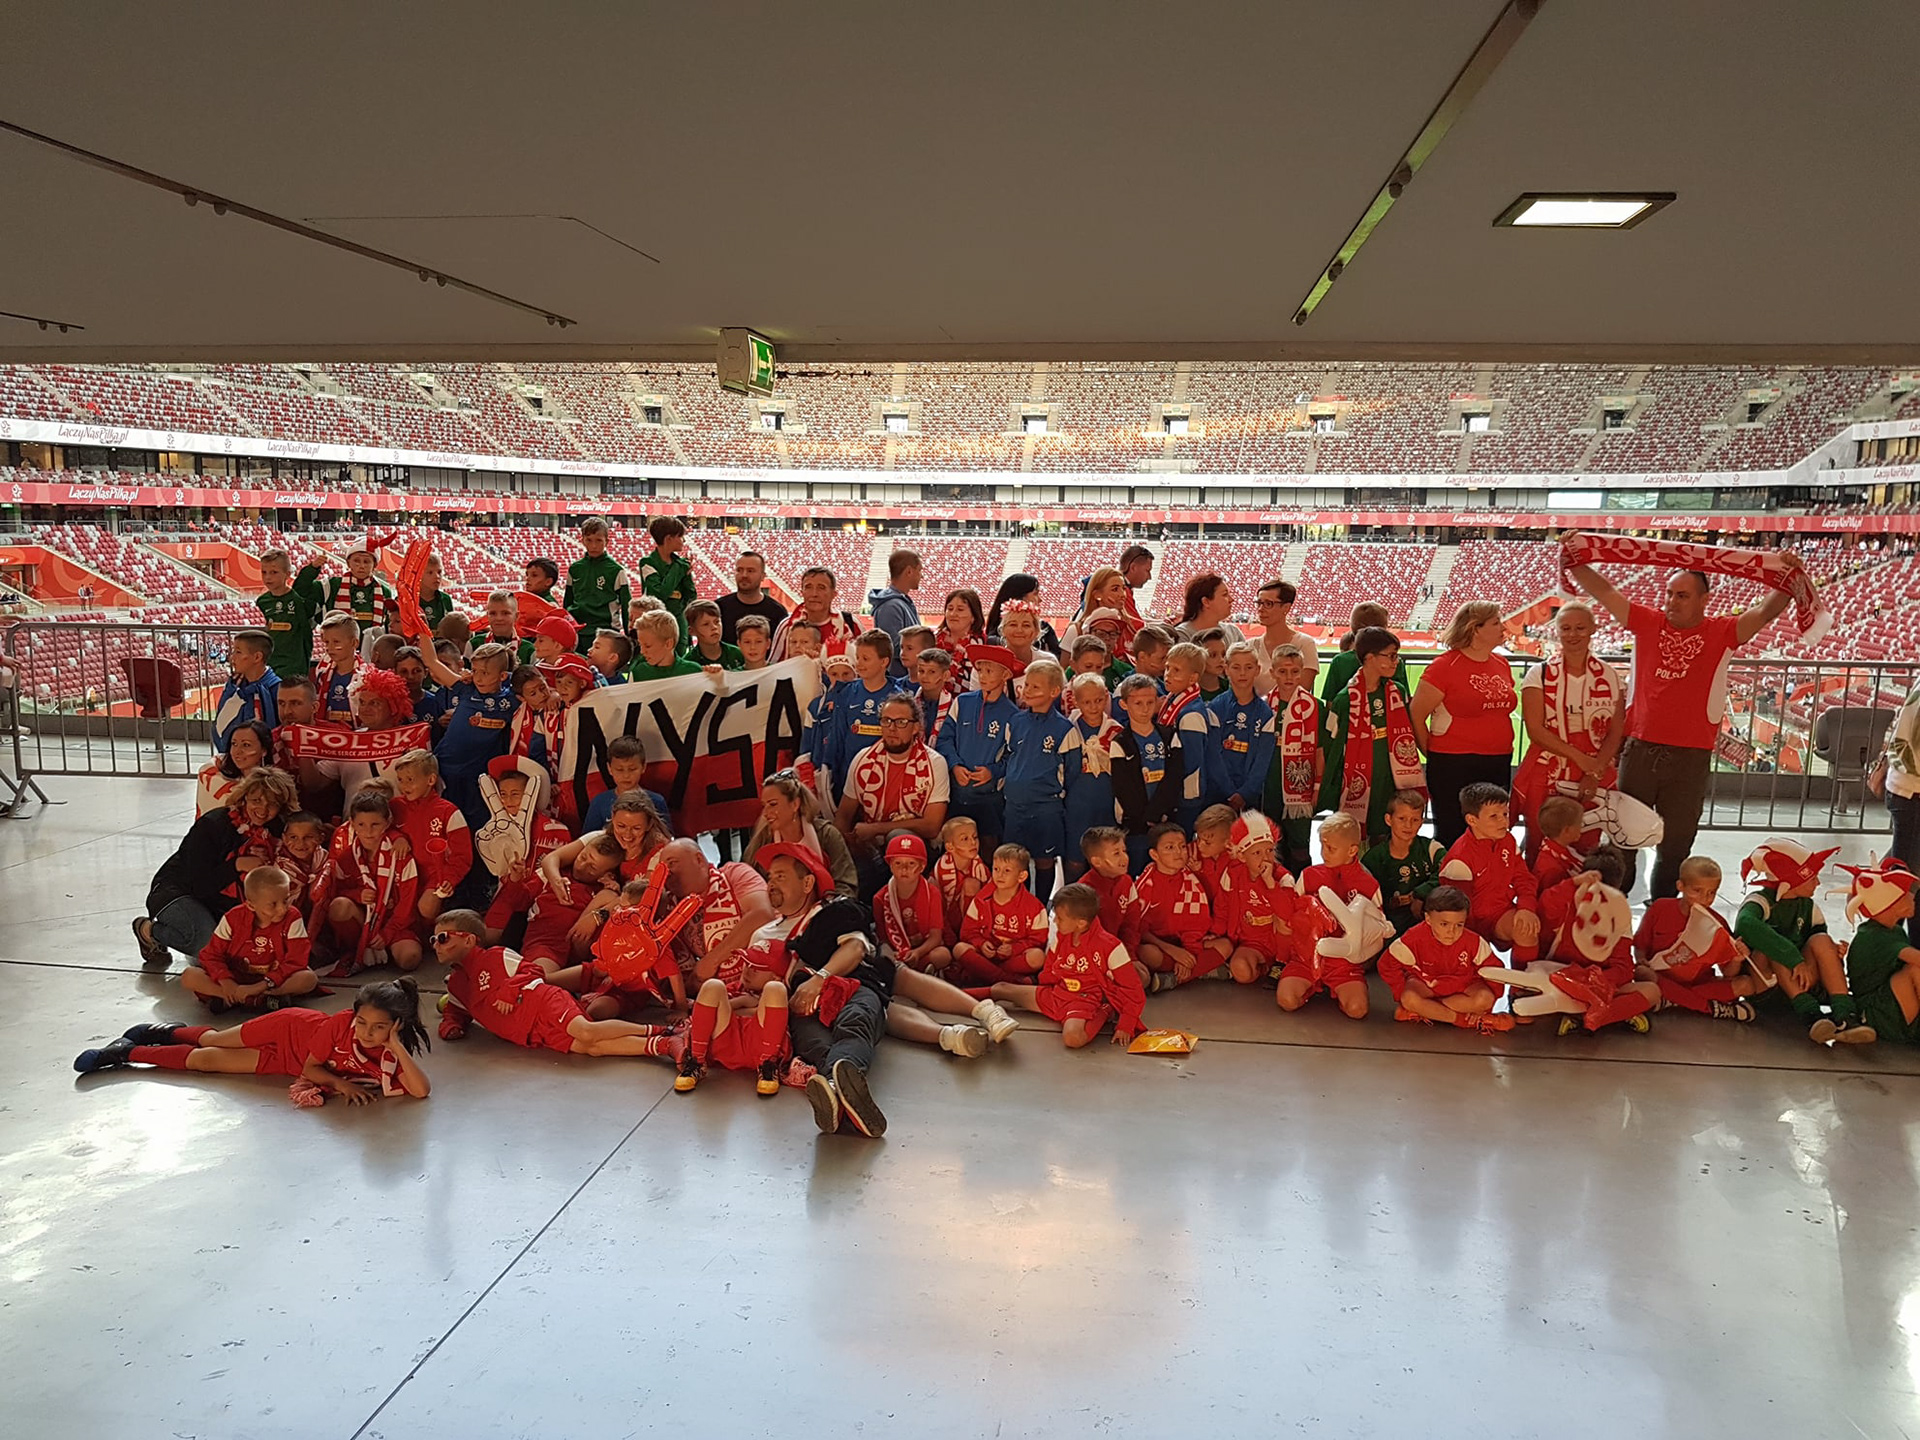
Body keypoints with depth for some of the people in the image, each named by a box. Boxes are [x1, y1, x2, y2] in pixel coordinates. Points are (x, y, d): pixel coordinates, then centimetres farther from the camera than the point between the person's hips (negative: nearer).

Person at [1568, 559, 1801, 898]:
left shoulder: (1723, 632, 0)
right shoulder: (1647, 622, 3)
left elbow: (1764, 612, -12)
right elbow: (1604, 593, 0)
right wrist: (1575, 564, -10)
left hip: (1690, 758, -1)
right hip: (1639, 750, 1)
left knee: (1676, 844, 11)